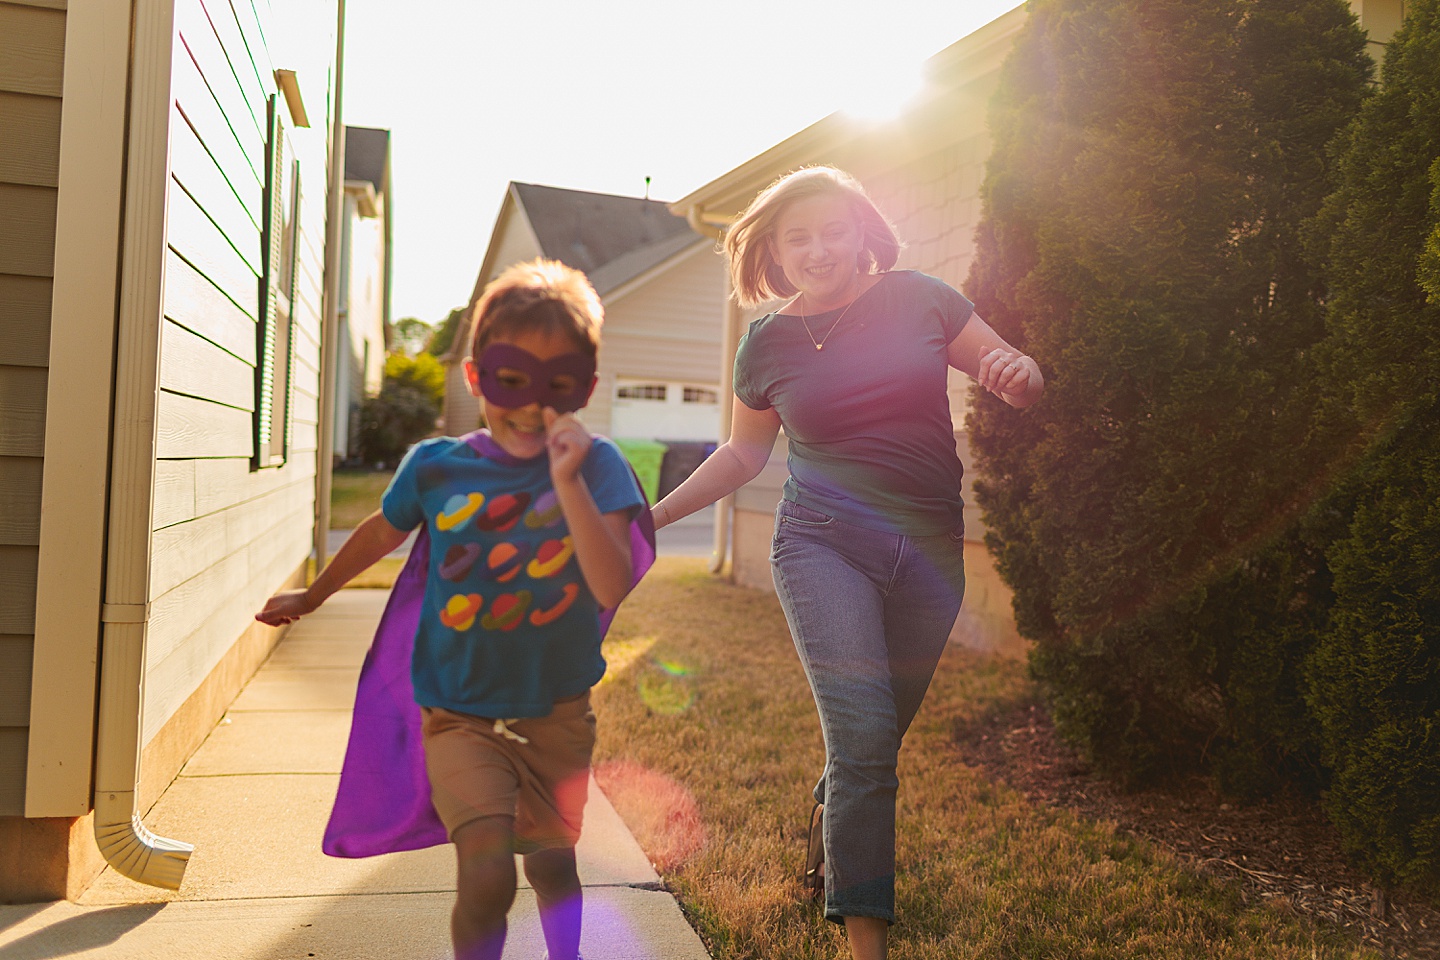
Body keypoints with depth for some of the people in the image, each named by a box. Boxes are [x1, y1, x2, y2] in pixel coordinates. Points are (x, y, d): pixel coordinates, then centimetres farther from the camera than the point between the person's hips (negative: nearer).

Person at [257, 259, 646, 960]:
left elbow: (615, 589, -25)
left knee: (556, 870, 14)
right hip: (461, 717, 0)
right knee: (488, 873, -16)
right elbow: (381, 534, 14)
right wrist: (311, 596, 28)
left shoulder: (596, 465, -13)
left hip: (559, 716, 0)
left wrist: (567, 481, -33)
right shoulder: (435, 467, -8)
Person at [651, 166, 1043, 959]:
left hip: (930, 552, 2)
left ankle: (830, 828, 47)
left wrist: (1017, 374, -17)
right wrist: (656, 513, 12)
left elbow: (1017, 376, 7)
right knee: (861, 735, -15)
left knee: (882, 737, 15)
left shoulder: (916, 299, 0)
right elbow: (745, 451, 16)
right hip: (824, 543, -1)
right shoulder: (768, 343, 3)